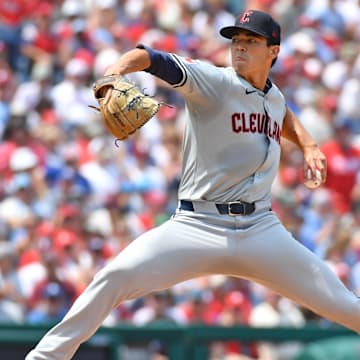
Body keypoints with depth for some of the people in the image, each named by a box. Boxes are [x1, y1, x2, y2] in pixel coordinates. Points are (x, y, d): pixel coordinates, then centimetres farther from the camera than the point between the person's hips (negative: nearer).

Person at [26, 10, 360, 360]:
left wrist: (308, 145, 22)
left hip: (261, 230, 4)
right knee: (116, 276, -22)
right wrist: (114, 73, -41)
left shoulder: (275, 97, 13)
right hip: (197, 225, -4)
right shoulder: (214, 82, -4)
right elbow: (150, 58, -21)